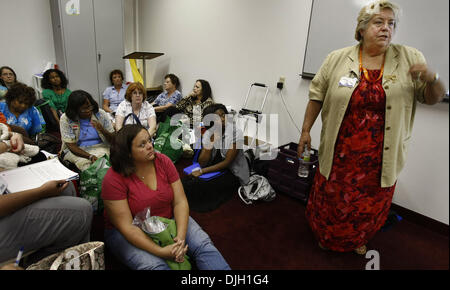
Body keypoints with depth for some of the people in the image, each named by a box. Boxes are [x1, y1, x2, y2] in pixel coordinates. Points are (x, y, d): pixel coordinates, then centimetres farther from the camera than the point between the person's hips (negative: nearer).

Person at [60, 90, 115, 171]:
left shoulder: (101, 114, -2)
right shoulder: (66, 119, -6)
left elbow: (113, 139, 1)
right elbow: (71, 145, -10)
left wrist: (102, 130, -21)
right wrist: (90, 156, -27)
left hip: (99, 147, 1)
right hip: (76, 150, 0)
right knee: (84, 162, -32)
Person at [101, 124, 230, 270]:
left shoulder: (163, 161, -8)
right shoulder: (113, 179, -19)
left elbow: (180, 202, -10)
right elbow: (126, 227, -21)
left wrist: (181, 237, -25)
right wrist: (161, 251, -28)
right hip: (128, 233, -3)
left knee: (203, 245, -16)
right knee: (153, 264, -33)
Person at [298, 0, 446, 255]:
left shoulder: (410, 59, 0)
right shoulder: (337, 59, -2)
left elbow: (434, 98, 2)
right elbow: (317, 95, 2)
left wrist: (431, 78, -18)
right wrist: (306, 130, 0)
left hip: (382, 157, 1)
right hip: (340, 152, -1)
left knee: (370, 205, 17)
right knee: (331, 200, 13)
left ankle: (358, 240, 44)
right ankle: (326, 236, 40)